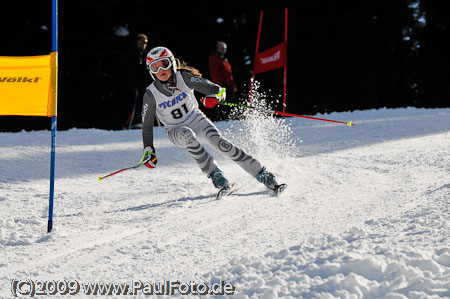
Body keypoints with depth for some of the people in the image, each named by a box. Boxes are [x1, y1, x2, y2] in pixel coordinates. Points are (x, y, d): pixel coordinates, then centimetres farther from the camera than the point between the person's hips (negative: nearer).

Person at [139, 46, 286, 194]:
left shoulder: (184, 78, -16)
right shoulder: (151, 94, -16)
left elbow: (218, 89, -15)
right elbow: (147, 126, -5)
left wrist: (215, 97, -38)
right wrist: (148, 151, -13)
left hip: (196, 120, 0)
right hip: (175, 131, 0)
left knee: (218, 141, -25)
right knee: (187, 134, -36)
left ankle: (262, 174, -24)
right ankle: (214, 174, -28)